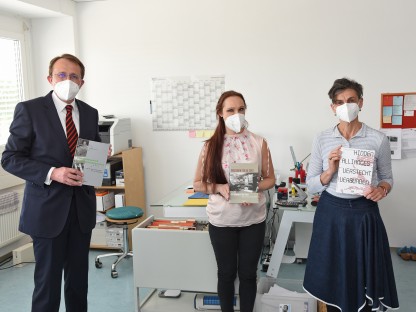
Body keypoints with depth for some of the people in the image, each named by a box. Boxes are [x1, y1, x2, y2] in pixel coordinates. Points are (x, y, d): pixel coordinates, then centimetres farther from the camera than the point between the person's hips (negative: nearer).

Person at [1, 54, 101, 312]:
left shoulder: (90, 113, 8)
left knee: (79, 278, 15)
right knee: (48, 279, 5)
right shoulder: (29, 110, -6)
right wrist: (52, 173, -21)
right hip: (47, 208, -4)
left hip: (82, 208, 5)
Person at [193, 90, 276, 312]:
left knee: (248, 273, 13)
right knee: (226, 273, 13)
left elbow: (270, 179, 3)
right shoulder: (211, 145, -4)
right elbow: (198, 183, 0)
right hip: (222, 220, 0)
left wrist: (254, 188, -18)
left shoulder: (259, 142, -3)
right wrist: (219, 188, -19)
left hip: (253, 219, 1)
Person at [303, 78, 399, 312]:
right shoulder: (322, 139, 0)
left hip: (364, 214, -1)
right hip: (331, 214, 1)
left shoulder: (378, 139, -3)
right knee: (332, 281, 10)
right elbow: (311, 186, 2)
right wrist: (330, 171, -17)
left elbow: (387, 178, 8)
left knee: (364, 282, 6)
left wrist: (381, 190, -13)